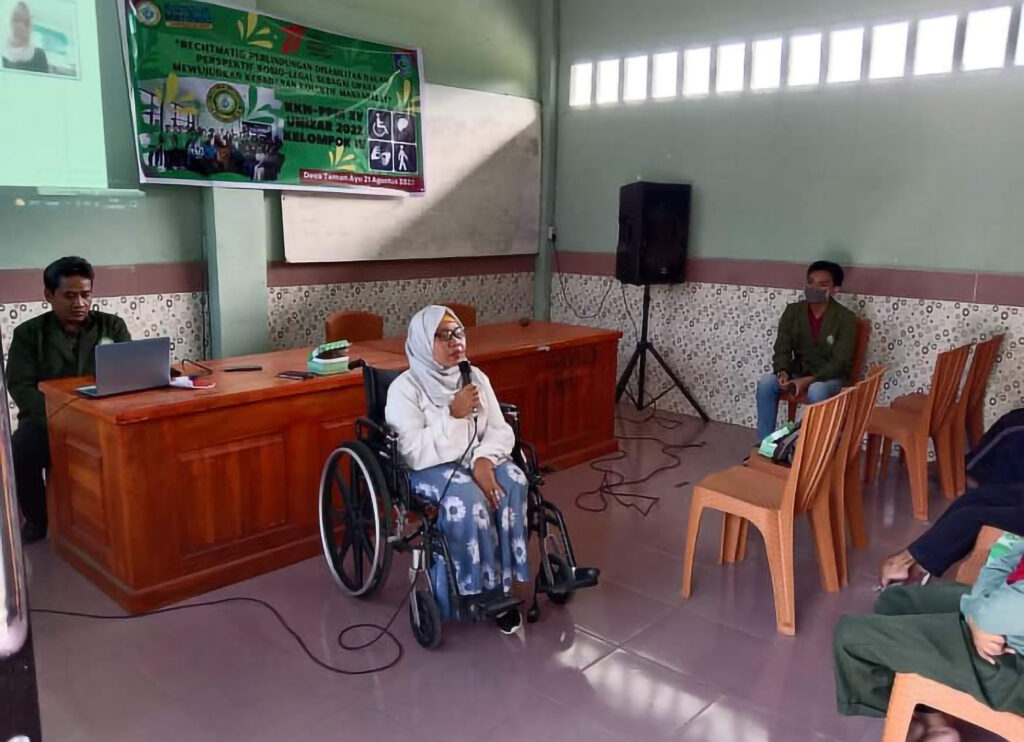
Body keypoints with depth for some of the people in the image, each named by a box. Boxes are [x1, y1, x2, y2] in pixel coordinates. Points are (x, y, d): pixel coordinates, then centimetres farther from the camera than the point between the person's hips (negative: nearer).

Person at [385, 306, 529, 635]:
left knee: (512, 481, -26)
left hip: (476, 460, 5)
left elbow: (501, 431, 1)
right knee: (467, 497, -34)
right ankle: (481, 588, -14)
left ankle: (503, 582, -14)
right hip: (428, 469, -4)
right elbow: (415, 453, -20)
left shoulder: (475, 377, 4)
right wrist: (454, 416, -27)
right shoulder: (405, 388, -11)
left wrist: (484, 458, -19)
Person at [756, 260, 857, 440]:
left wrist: (808, 380, -30)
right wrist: (783, 373, -24)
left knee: (816, 391, -38)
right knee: (766, 382, -24)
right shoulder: (793, 311, -2)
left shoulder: (845, 318, -14)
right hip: (799, 372, 4)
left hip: (831, 376, -4)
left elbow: (840, 362, -18)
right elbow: (782, 348, -3)